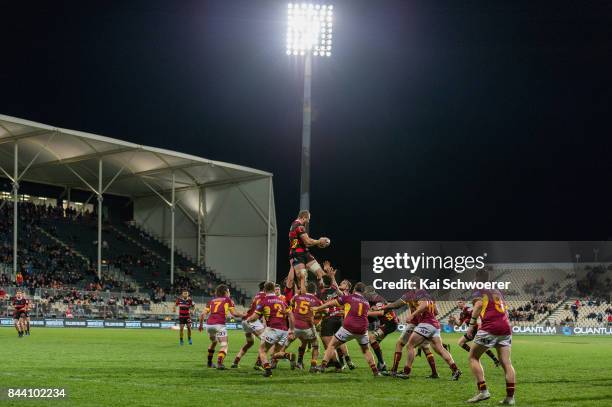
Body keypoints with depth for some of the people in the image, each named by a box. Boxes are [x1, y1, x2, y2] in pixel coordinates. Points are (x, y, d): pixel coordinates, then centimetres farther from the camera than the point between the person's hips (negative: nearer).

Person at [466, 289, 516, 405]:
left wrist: (472, 324, -13)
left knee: (473, 357, 8)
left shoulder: (479, 292, 8)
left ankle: (483, 391, -2)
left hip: (490, 329, -5)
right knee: (506, 362, 3)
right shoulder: (497, 292, 25)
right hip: (506, 328, 5)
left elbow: (479, 304, -12)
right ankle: (510, 397, -5)